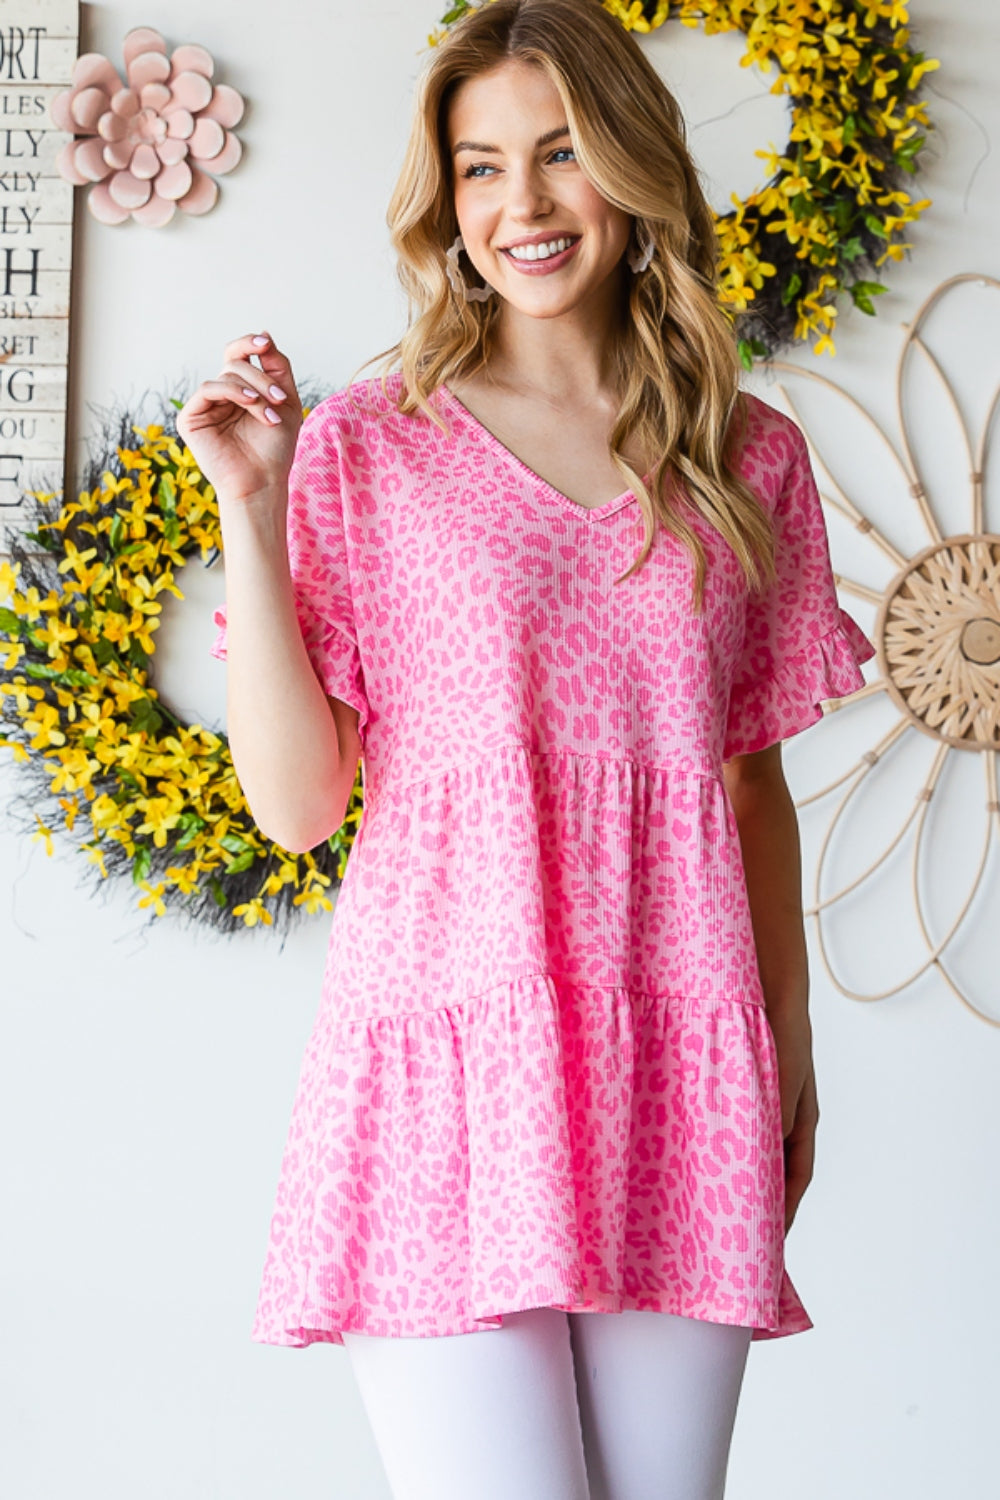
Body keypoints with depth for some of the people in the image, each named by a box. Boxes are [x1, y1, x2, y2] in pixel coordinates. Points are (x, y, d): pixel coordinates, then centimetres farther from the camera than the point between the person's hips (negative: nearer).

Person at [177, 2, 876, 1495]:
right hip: (450, 1059, -2)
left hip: (679, 1081, 3)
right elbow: (294, 801, -1)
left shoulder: (750, 460, 11)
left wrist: (793, 1048, 17)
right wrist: (253, 510, -6)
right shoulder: (367, 447, 4)